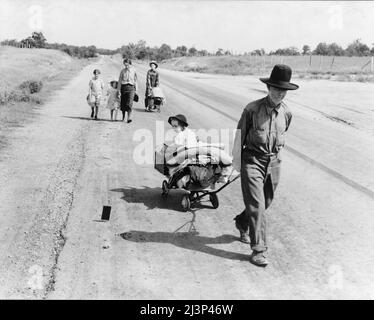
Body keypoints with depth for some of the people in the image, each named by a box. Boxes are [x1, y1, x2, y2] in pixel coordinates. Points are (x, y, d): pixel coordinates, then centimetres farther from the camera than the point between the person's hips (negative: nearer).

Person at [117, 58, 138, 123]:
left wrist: (136, 90, 10)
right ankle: (123, 117, 21)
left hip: (131, 87, -2)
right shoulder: (122, 71, 4)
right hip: (123, 87, 2)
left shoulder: (133, 70, 3)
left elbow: (135, 80, 10)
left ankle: (129, 117, -16)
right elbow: (119, 81, 7)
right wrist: (119, 90, 3)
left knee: (129, 103, -13)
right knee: (123, 103, 6)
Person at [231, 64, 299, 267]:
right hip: (252, 161, -5)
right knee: (256, 206, -9)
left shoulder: (286, 113, 2)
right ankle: (258, 250, -2)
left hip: (273, 163, 5)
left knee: (265, 203, 16)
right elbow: (239, 135, -3)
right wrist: (236, 161, 1)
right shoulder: (252, 109, -11)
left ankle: (242, 223, 45)